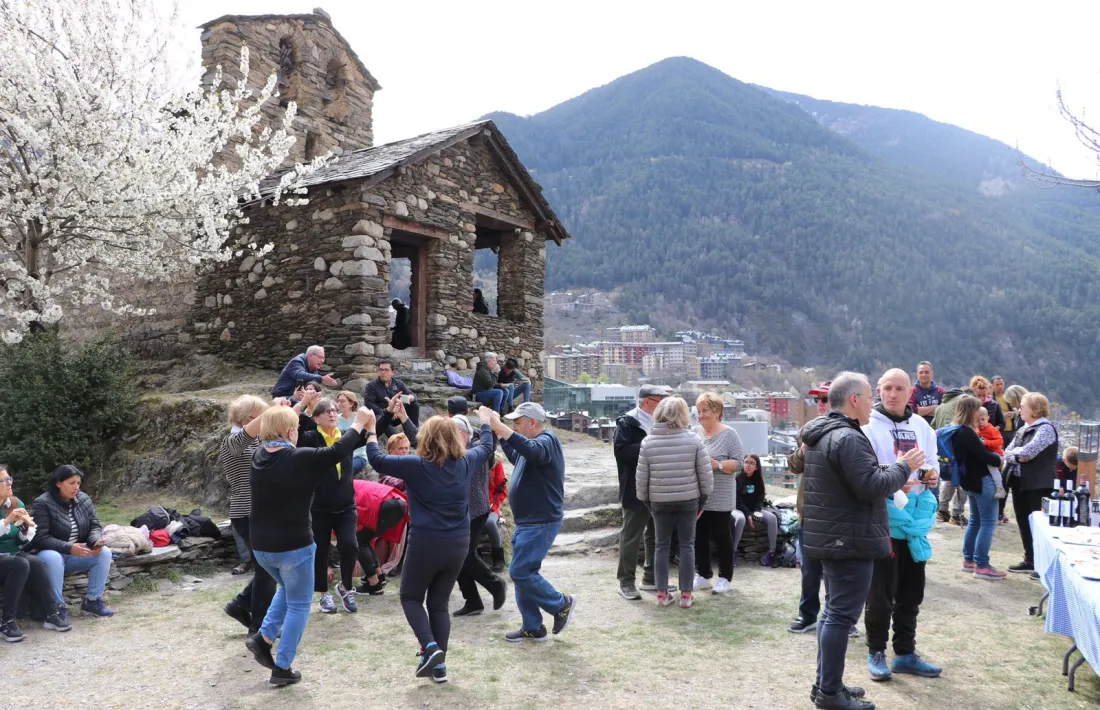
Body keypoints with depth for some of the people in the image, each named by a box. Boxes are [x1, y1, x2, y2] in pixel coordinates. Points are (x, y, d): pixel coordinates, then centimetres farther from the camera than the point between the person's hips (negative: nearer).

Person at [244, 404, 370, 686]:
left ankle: (264, 637, 18)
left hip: (261, 546, 7)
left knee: (287, 588, 32)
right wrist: (359, 422, 0)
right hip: (293, 546, -6)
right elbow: (338, 451, -12)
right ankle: (282, 668, 14)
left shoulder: (259, 456, -2)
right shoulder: (301, 459, -20)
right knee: (298, 605, 11)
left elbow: (268, 437, 19)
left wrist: (289, 411, 19)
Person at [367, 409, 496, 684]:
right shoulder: (465, 462, 0)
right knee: (439, 603, 16)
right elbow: (486, 447, 20)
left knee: (411, 597, 16)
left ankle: (430, 647, -4)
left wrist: (371, 431, 6)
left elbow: (377, 460, -7)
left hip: (426, 542, -4)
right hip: (458, 544, 5)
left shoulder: (417, 465, -12)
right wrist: (485, 422, 37)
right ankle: (440, 665, 14)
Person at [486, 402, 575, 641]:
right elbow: (516, 457, 32)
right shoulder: (534, 443, 14)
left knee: (520, 572, -10)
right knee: (522, 573, 11)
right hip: (526, 522, 10)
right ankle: (533, 628, 19)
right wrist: (500, 434, 20)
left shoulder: (546, 440, -16)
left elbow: (532, 451, -40)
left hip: (540, 523, -10)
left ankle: (562, 604, 8)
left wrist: (499, 426, -43)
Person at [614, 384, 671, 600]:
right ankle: (626, 582, 9)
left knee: (656, 536, 14)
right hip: (637, 491, -8)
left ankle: (651, 578, 26)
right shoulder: (627, 422, -10)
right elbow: (621, 452, -20)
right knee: (631, 536, 0)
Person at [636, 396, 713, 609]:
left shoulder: (648, 442, -5)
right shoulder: (694, 440, -7)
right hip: (688, 500, -1)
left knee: (662, 545, 11)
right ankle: (686, 594, 12)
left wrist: (645, 499, 11)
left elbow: (641, 477, -2)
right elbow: (706, 474, -4)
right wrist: (704, 497, 9)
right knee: (687, 545, 9)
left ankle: (662, 593, 14)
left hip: (659, 501, 1)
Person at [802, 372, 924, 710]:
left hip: (830, 536, 11)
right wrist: (904, 467, -9)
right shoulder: (847, 438, -21)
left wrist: (895, 471, 16)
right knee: (841, 615, -4)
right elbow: (873, 486, -24)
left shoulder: (822, 433, 13)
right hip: (850, 540, -11)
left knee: (833, 611, 17)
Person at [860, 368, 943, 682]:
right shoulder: (869, 426, -11)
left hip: (915, 520, 6)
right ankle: (876, 652, 18)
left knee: (911, 591, 15)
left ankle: (905, 653, 28)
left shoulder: (921, 426, 9)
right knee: (881, 592, 2)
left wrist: (932, 473, -1)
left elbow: (932, 461, 20)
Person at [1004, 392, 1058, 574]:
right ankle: (1030, 561, 22)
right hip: (1020, 482, 8)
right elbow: (1007, 453, 9)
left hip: (1038, 485, -8)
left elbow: (1027, 452, -23)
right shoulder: (1023, 429, 14)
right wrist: (1017, 457, -11)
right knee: (1024, 523, 12)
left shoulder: (1045, 428, -12)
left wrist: (1015, 451, -4)